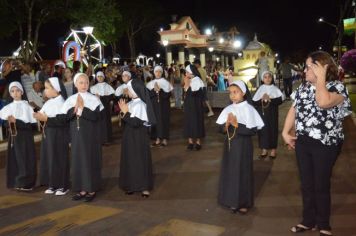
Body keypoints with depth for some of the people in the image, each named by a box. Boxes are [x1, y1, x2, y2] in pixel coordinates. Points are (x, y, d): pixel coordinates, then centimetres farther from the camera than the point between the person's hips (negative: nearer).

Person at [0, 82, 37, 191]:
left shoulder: (26, 106, -4)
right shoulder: (9, 107, 6)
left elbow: (30, 124, -10)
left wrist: (16, 121, -16)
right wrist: (9, 122, -11)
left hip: (25, 137, -3)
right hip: (14, 137, 4)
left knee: (25, 160, 1)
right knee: (14, 160, 5)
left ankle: (27, 183, 11)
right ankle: (18, 182, 16)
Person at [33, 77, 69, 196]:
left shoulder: (61, 102, -14)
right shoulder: (48, 103, 11)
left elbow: (62, 120, -24)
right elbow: (43, 114, 17)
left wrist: (46, 119, -24)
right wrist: (39, 116, -4)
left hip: (58, 136, -8)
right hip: (48, 135, 8)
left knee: (59, 159, -2)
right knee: (48, 159, 11)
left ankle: (63, 185, 8)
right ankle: (52, 184, 22)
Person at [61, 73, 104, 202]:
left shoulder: (93, 99, -5)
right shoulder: (71, 99, 5)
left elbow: (95, 116, -17)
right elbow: (65, 116, -4)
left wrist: (82, 108, -19)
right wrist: (75, 108, -19)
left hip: (91, 135, -4)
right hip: (77, 134, 4)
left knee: (91, 160, 0)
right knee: (78, 160, 7)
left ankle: (92, 189, 10)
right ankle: (82, 189, 17)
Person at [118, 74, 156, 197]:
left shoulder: (140, 104, -19)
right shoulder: (131, 103, 8)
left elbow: (135, 122, -26)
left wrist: (125, 113, -21)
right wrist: (123, 112, -4)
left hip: (138, 137, -9)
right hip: (130, 136, 9)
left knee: (140, 160, -2)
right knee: (130, 160, 13)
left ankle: (145, 187, 8)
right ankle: (132, 185, 24)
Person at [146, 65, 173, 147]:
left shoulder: (165, 82, -2)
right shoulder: (151, 83, 7)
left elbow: (168, 94, -10)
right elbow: (148, 94, -1)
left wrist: (159, 90, -21)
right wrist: (154, 90, -18)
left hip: (164, 105, -3)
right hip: (154, 105, 3)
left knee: (164, 121, -1)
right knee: (155, 121, 4)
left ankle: (164, 140, 6)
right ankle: (157, 139, 13)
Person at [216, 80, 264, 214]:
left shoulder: (248, 109, -11)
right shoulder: (228, 109, 3)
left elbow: (252, 130, -16)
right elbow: (220, 128, 4)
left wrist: (236, 124, -20)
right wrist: (227, 124, -16)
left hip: (243, 145, -5)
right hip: (230, 144, 5)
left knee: (243, 172, 5)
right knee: (230, 172, 10)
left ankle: (244, 203, 20)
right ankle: (233, 201, 24)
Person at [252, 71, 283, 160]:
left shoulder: (275, 89, 3)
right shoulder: (260, 89, 4)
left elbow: (280, 100, -8)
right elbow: (254, 102, -1)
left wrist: (270, 99, -17)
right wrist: (261, 100, -17)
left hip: (272, 113, -1)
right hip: (262, 113, 1)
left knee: (273, 129, 2)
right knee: (263, 130, 2)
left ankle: (273, 150, 12)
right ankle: (264, 149, 13)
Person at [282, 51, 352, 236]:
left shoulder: (337, 86, -12)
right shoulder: (303, 87, 8)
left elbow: (323, 102, -33)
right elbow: (293, 109, 11)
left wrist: (320, 77, -23)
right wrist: (285, 132, 3)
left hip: (325, 144, -6)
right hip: (302, 142, 6)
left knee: (321, 185, 6)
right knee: (306, 184, 13)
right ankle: (308, 221, 29)